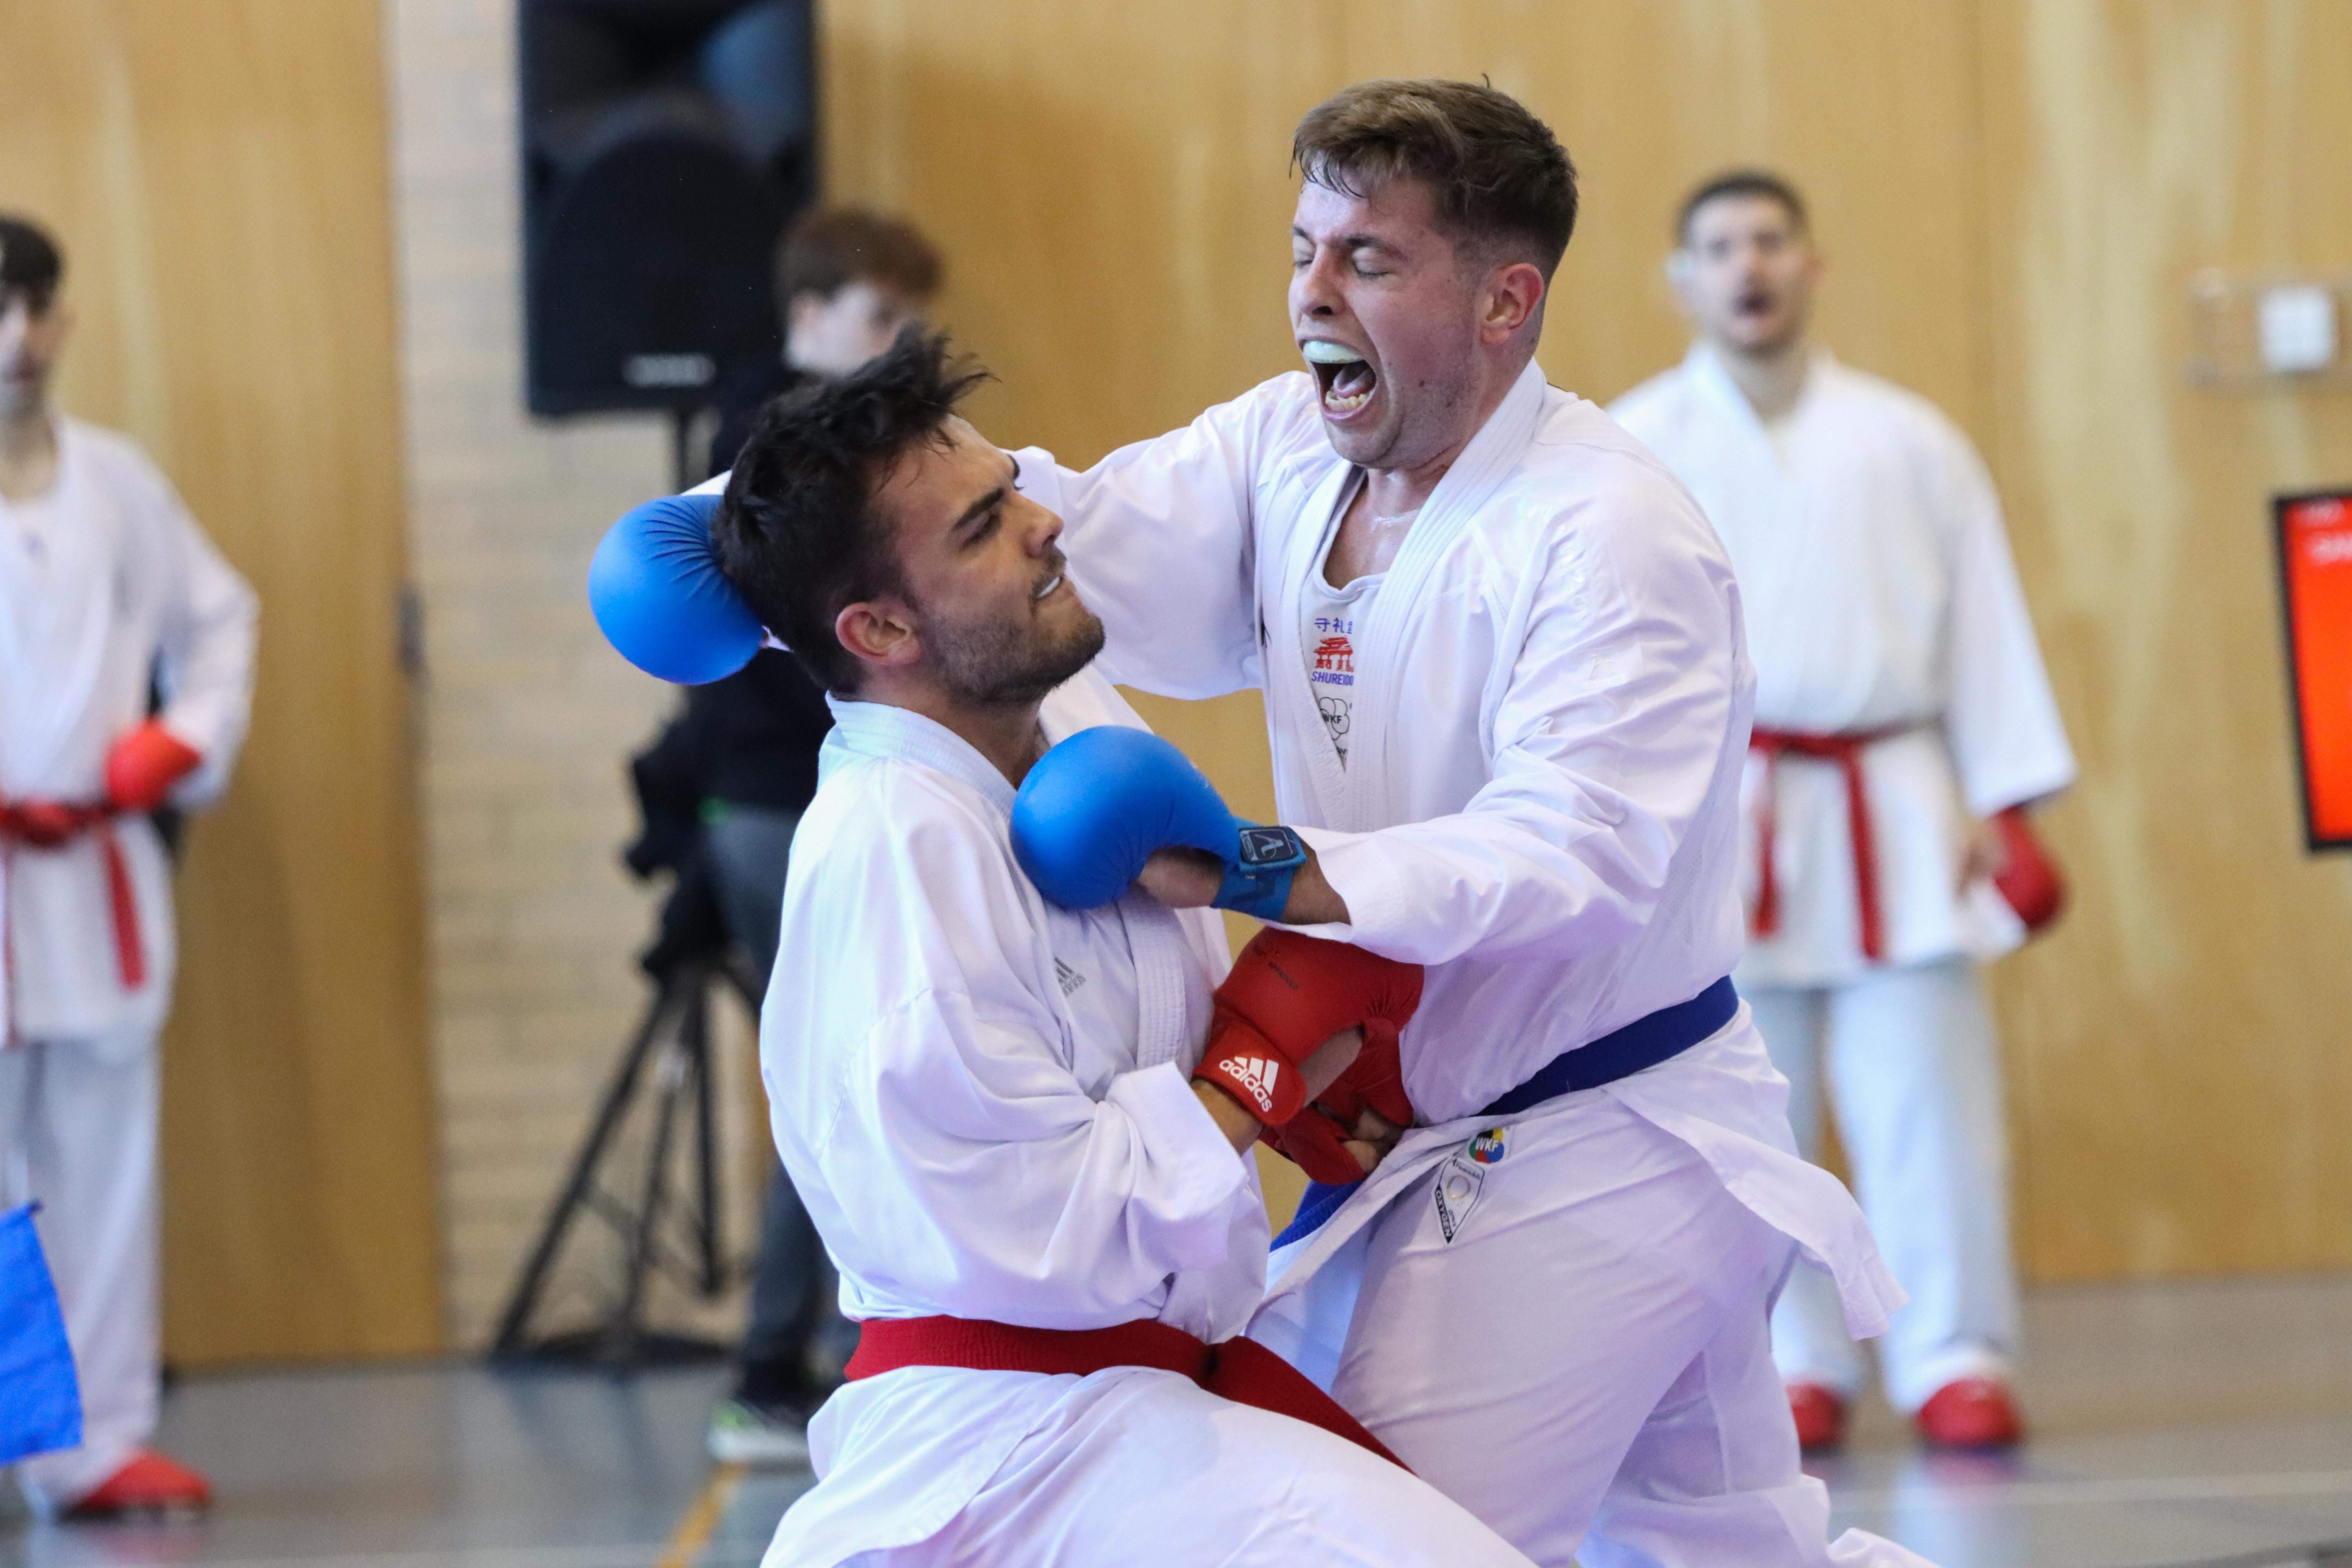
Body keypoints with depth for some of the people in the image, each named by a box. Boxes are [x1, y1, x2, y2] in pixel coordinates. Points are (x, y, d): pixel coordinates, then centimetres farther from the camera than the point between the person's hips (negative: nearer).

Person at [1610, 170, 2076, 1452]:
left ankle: (1957, 1358, 5)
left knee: (1927, 1101, -3)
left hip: (1895, 814, 1)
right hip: (1718, 813, 0)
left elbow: (1983, 626, 9)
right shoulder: (1635, 452, 4)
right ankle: (1796, 1366, 12)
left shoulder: (1907, 443, 8)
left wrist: (1999, 800, 3)